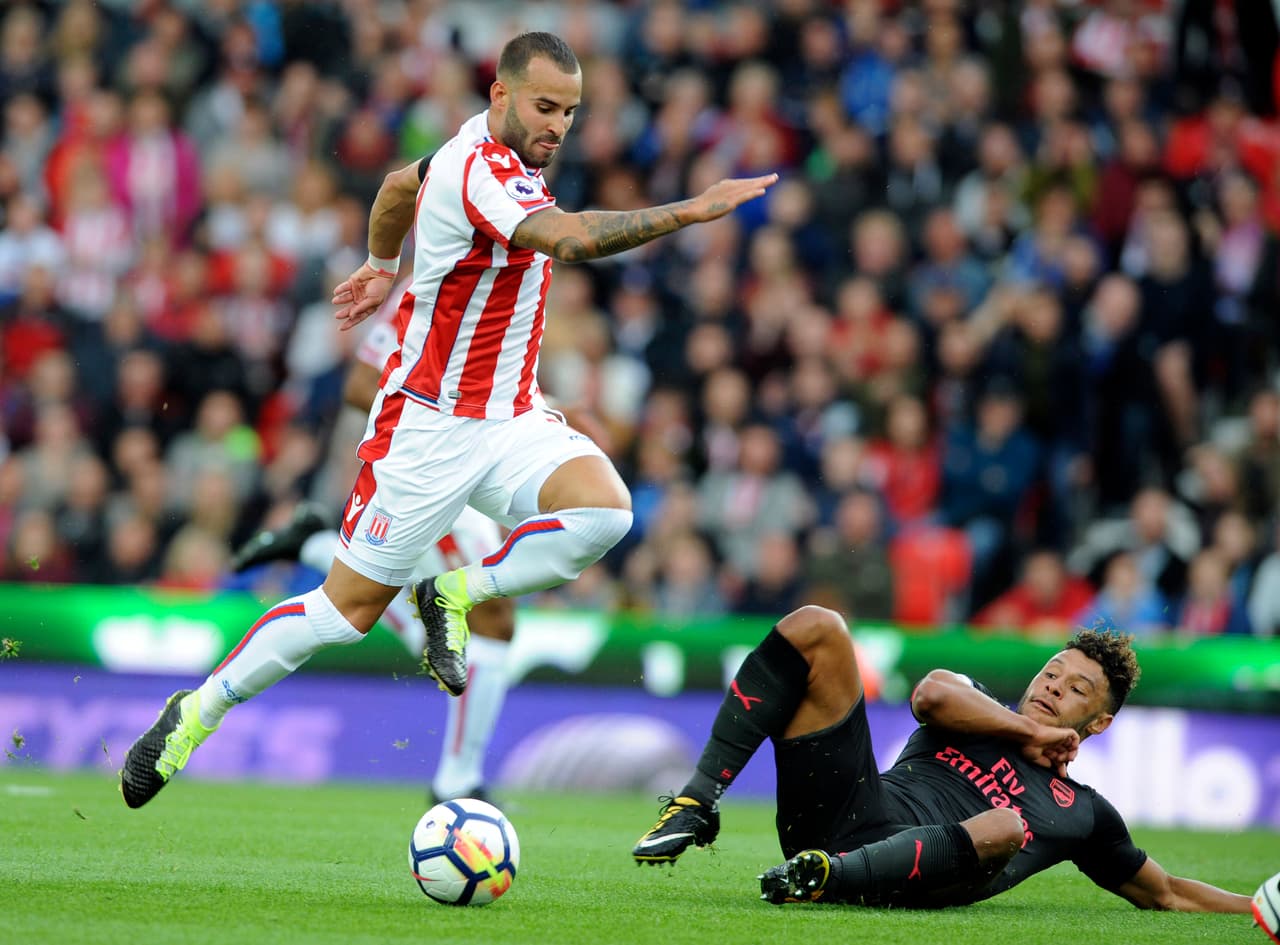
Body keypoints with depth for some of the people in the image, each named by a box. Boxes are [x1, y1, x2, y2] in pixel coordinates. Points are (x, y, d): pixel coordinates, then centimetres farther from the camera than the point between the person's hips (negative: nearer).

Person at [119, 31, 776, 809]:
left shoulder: (501, 155, 6)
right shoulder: (476, 173, -23)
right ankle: (196, 714, 16)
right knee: (351, 605, -1)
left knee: (604, 509, -21)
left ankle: (458, 596, -2)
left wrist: (381, 265, 41)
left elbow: (401, 184, 26)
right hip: (429, 424, -8)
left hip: (510, 419, 8)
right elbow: (571, 239, -40)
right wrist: (691, 211, -41)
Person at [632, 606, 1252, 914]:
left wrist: (1260, 908, 28)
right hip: (845, 806, 2)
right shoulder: (977, 710, 29)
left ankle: (828, 876, -49)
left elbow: (1166, 894, 36)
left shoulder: (1083, 812, 29)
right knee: (815, 628, -11)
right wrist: (1029, 731, 11)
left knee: (1005, 825, -36)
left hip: (905, 868, -2)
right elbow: (932, 694, 5)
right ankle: (698, 805, -23)